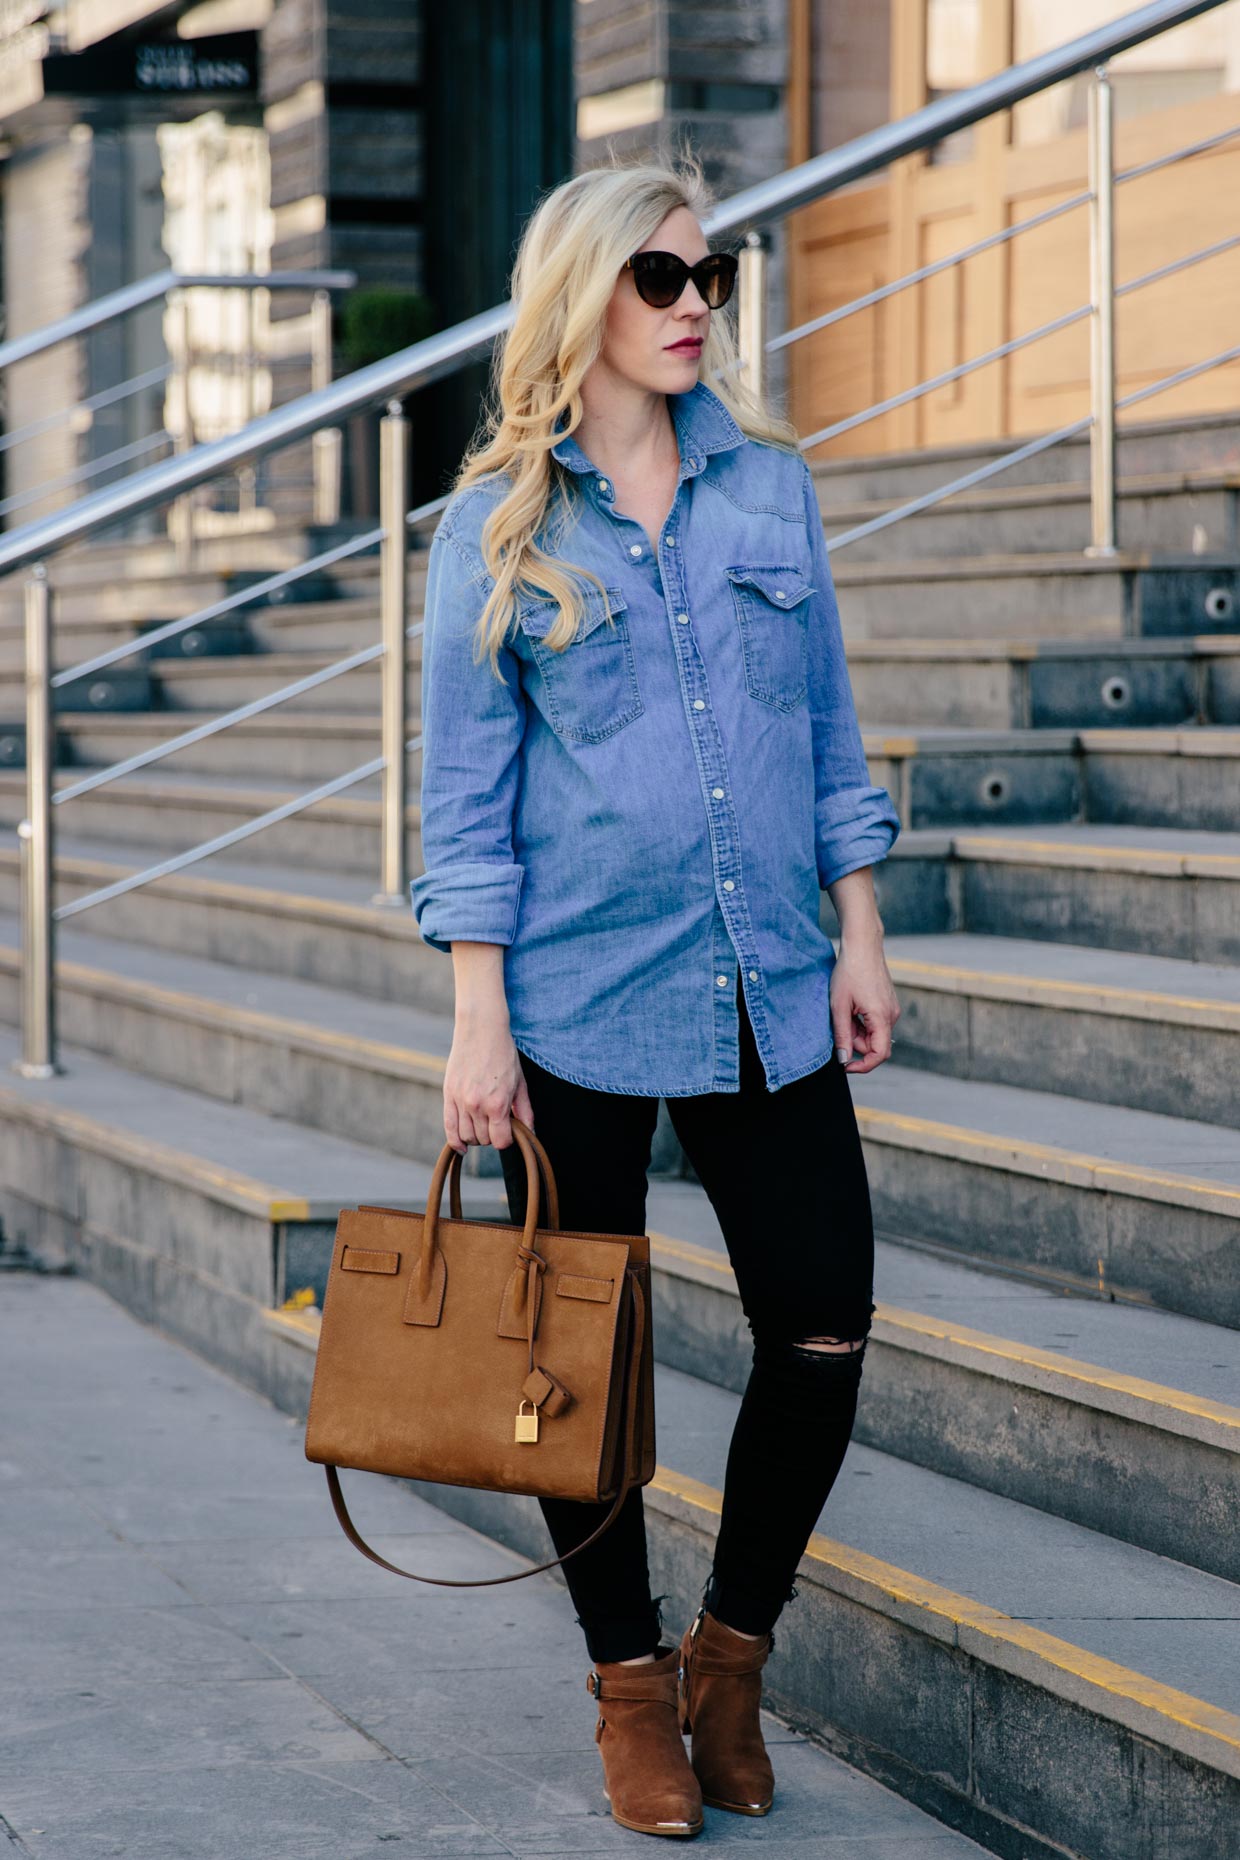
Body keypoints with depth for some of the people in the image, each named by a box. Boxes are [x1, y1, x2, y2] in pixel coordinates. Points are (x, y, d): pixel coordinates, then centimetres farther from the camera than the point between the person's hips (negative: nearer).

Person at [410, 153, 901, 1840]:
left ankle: (730, 1651, 20)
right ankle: (632, 1684, 21)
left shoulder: (771, 480, 7)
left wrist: (857, 935, 6)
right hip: (581, 996, -3)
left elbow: (826, 722, 12)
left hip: (766, 992, 3)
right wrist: (479, 1023, -7)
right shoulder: (498, 519, -1)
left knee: (826, 1331, -1)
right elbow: (466, 786, -2)